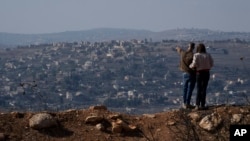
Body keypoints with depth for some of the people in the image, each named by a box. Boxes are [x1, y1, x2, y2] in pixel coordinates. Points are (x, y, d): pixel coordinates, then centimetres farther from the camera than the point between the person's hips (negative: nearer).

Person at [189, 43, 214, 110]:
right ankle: (202, 105, 4)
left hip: (199, 73, -2)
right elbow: (211, 64, 0)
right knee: (204, 89, 6)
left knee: (199, 89, 6)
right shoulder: (208, 55, 0)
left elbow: (194, 64, -15)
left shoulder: (196, 55, -9)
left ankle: (197, 105, 1)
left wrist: (190, 66, 7)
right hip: (207, 73, 2)